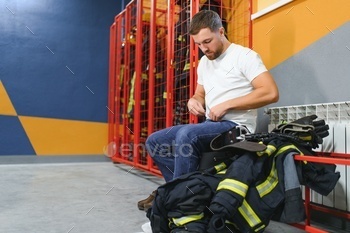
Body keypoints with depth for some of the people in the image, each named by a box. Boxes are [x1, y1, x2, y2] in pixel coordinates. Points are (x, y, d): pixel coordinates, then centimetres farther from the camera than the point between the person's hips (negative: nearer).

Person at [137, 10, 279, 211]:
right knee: (154, 142, 1)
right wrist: (194, 101, -1)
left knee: (186, 134, -34)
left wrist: (226, 104, -19)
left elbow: (271, 93, -18)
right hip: (209, 125, 8)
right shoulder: (204, 62, 16)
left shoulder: (244, 56, -7)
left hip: (236, 126, -8)